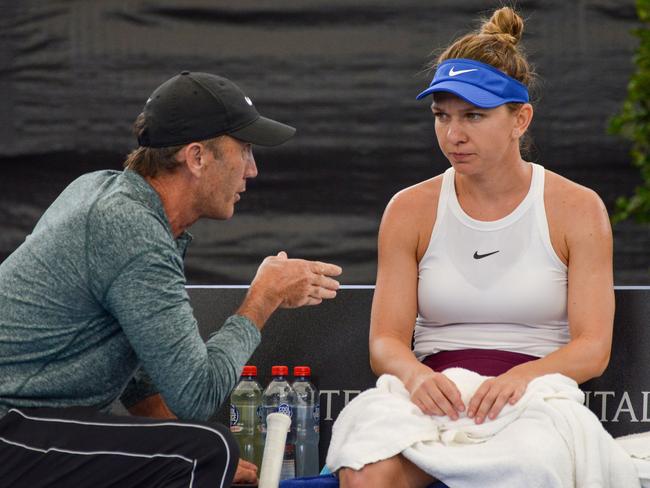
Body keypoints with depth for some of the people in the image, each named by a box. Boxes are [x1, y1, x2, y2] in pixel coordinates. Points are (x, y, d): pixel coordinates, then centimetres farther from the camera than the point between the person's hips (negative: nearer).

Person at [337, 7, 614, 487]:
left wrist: (523, 376, -25)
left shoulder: (577, 210, 4)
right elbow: (385, 341, 3)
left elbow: (593, 348, -3)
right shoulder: (410, 211, 9)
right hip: (437, 403, 2)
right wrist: (416, 375, -22)